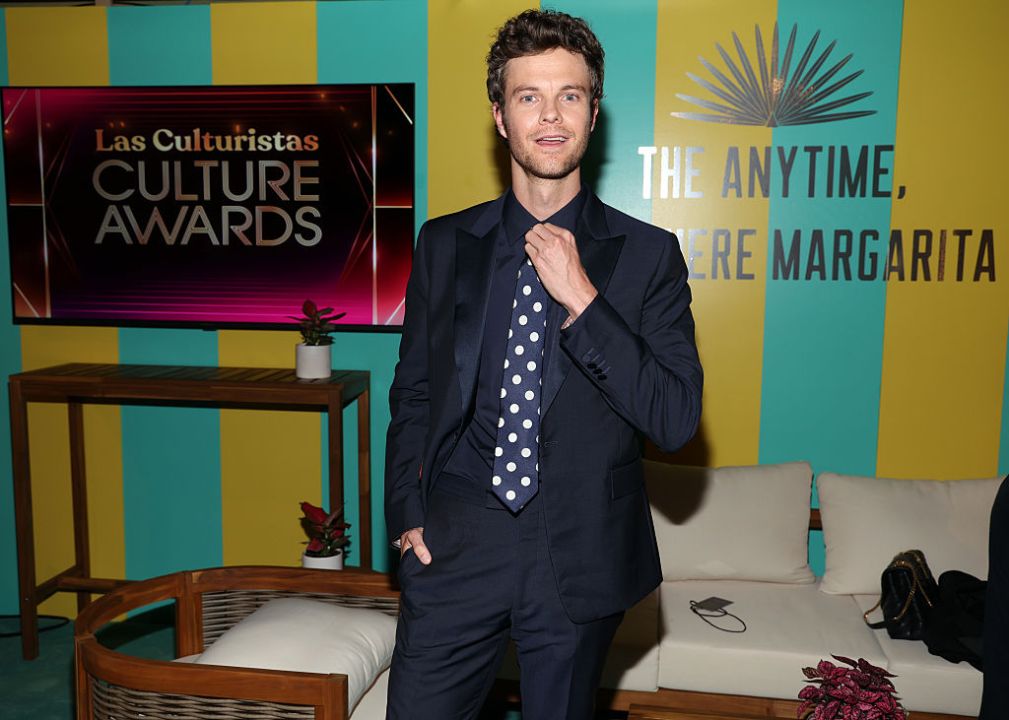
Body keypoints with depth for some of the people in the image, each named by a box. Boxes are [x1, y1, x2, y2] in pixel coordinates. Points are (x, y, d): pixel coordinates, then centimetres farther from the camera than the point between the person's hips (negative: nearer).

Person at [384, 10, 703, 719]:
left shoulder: (648, 254, -3)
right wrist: (408, 514, 1)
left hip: (580, 558, 0)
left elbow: (678, 419, -11)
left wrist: (582, 299, -18)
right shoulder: (445, 243, 4)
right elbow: (412, 393, 10)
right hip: (455, 548, 1)